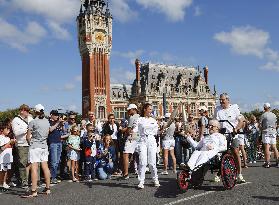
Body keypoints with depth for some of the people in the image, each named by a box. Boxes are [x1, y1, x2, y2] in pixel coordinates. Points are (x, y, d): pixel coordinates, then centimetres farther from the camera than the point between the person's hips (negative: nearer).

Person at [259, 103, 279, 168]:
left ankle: (267, 163, -9)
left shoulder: (263, 115, -6)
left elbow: (260, 125, -4)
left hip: (266, 132, -5)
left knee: (267, 147, -6)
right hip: (273, 132, 5)